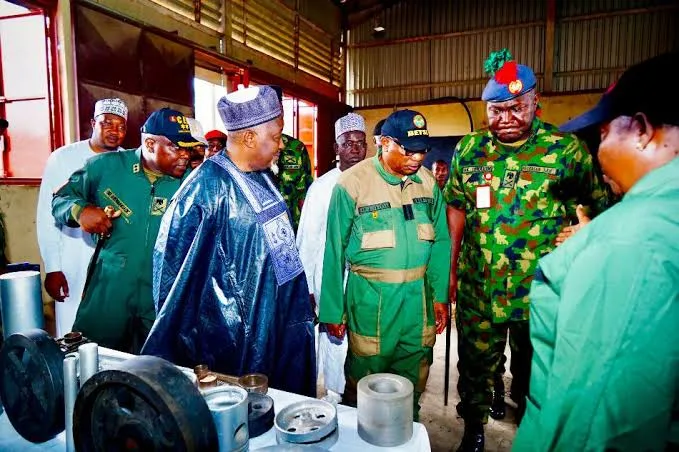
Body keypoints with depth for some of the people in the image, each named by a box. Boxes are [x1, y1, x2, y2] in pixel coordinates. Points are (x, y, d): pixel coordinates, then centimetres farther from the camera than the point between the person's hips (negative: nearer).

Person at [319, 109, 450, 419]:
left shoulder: (427, 181, 2)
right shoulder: (353, 183, -12)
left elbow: (440, 241, 8)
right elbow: (335, 250, -8)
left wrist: (440, 296, 6)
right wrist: (332, 311, -4)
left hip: (418, 293, 4)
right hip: (371, 296, -4)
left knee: (413, 377, 19)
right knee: (365, 376, 10)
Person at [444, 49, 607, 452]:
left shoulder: (566, 150, -6)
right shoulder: (469, 149, 2)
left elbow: (596, 214, -2)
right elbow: (456, 209, 6)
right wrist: (451, 267, 5)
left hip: (540, 292, -2)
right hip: (476, 288, 2)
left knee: (533, 372, 17)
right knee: (474, 364, 17)